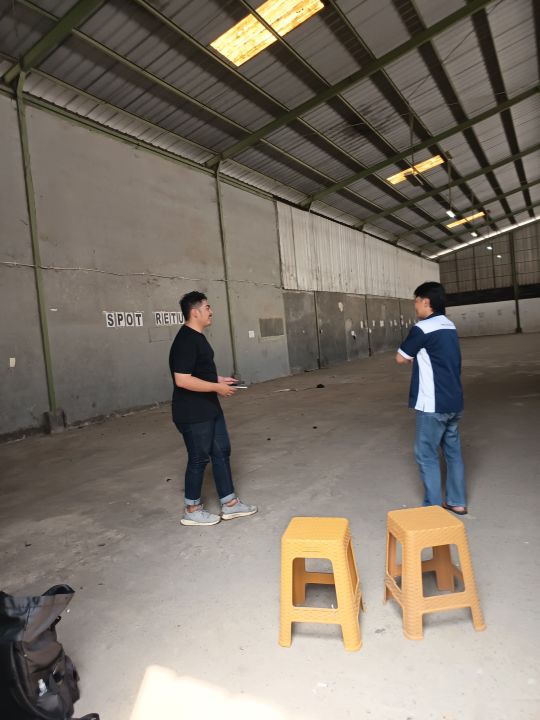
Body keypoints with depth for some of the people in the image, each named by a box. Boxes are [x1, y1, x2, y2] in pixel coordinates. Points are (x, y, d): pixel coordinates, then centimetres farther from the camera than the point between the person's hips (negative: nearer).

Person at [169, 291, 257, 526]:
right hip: (193, 414, -10)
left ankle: (230, 504, 26)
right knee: (198, 459, 4)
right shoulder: (185, 341, -21)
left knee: (221, 452, 14)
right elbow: (182, 380, -28)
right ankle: (191, 510, 24)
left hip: (210, 409, 10)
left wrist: (219, 379, 10)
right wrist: (217, 387, -21)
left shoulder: (197, 337, 11)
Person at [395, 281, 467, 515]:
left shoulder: (422, 329, -16)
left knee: (426, 454, 2)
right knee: (453, 451, 16)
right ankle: (457, 502, 27)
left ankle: (433, 508, 9)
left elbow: (401, 358, -6)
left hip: (433, 404, -8)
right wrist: (419, 355, 6)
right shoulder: (450, 326, 10)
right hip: (454, 401, 8)